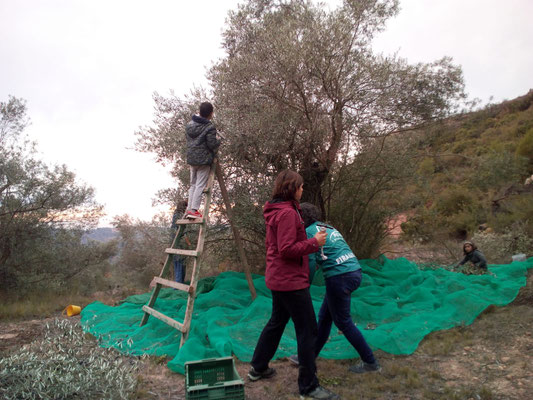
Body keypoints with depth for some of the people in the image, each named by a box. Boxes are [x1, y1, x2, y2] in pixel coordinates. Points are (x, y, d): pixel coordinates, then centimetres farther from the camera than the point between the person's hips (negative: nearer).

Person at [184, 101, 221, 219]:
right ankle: (194, 210, -5)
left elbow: (188, 140, 14)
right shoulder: (209, 128, -14)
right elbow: (212, 145, -14)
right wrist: (218, 140, 4)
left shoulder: (189, 125, 8)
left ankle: (189, 209, 15)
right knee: (200, 185, -3)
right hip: (204, 160, -7)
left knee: (193, 184, 15)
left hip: (191, 159, 7)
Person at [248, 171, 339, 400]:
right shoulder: (287, 213, -19)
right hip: (291, 281, -11)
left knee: (277, 322, 23)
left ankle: (258, 368, 36)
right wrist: (314, 242, -17)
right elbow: (287, 250, -24)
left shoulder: (275, 212, 12)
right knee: (307, 331, 0)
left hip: (278, 279, 11)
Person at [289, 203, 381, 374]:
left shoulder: (309, 232, -7)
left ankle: (370, 362, 17)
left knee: (343, 322, 7)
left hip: (339, 277, -9)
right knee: (324, 316, 17)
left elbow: (310, 262, -11)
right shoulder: (328, 228, 19)